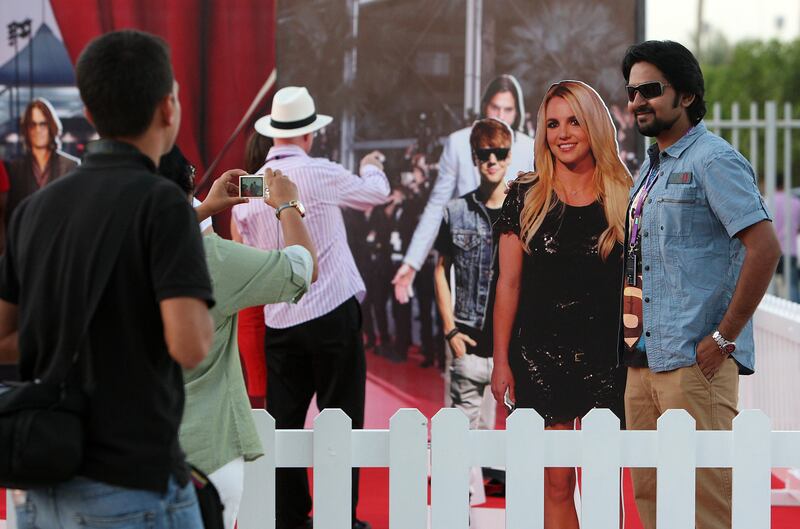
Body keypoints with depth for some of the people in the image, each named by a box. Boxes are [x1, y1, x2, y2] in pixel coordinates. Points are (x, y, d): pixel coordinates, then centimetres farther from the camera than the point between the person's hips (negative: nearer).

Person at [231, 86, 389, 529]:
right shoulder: (319, 174, -8)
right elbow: (376, 193, 11)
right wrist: (371, 168, 32)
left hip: (279, 322, 5)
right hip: (333, 312, -4)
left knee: (285, 421, 9)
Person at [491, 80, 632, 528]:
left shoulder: (623, 198, 3)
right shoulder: (526, 197, 4)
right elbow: (509, 284, 4)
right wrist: (501, 361, 1)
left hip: (605, 357, 0)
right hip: (540, 355, 0)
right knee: (557, 483, 2)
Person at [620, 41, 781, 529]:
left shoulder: (713, 160, -8)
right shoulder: (652, 168, 19)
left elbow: (765, 247, -18)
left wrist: (724, 337, -18)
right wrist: (629, 335, 16)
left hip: (695, 361, -9)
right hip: (643, 360, 9)